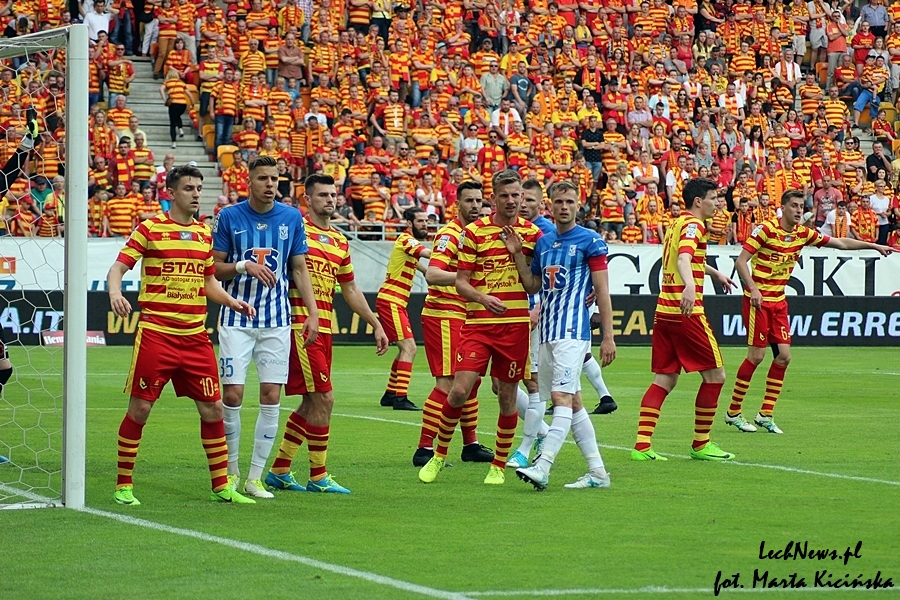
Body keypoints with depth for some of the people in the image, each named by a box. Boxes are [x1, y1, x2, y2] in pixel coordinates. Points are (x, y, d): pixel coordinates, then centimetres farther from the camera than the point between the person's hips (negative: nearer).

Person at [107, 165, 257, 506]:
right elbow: (118, 267, -6)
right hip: (156, 333, -5)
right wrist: (115, 292, -27)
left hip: (195, 335, 5)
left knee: (212, 407, 5)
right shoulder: (150, 229, -3)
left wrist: (233, 302, 5)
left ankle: (221, 486, 15)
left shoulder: (204, 233, 13)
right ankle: (123, 486, 8)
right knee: (140, 408, -2)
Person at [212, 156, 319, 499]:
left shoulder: (292, 218, 5)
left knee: (271, 397, -2)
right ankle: (231, 473, 9)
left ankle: (255, 477, 6)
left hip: (277, 321, 2)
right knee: (232, 395, -6)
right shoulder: (229, 217, -1)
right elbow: (214, 268, 2)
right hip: (237, 319, -2)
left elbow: (299, 269, 10)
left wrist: (313, 313, 1)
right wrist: (245, 266, -16)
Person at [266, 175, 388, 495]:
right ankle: (318, 477, -2)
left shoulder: (340, 242, 17)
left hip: (324, 328, 8)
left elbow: (350, 290, 25)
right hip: (300, 324, -8)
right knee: (323, 398, -10)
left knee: (311, 403, 10)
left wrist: (376, 325, 22)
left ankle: (279, 471, 19)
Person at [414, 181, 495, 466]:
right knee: (447, 383, -13)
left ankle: (471, 445, 25)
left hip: (463, 317, 9)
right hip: (443, 315, -9)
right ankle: (424, 449, -12)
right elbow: (432, 274, -27)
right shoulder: (450, 234, -14)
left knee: (471, 380, 14)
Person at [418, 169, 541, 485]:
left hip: (515, 325, 1)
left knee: (507, 396, 4)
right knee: (460, 390, -10)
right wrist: (483, 298, -17)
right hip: (478, 324, -1)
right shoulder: (474, 232, 2)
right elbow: (461, 282, 1)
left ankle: (499, 466, 17)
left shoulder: (532, 233, 6)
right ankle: (439, 455, 9)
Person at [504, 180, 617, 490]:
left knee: (562, 397, -16)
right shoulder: (543, 242, 15)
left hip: (573, 331, -8)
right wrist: (517, 254, 5)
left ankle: (542, 466, -26)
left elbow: (602, 291, -5)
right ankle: (597, 472, 14)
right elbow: (532, 286, 19)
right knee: (573, 401, 9)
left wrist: (608, 336, -9)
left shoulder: (591, 241, -4)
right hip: (548, 332, 8)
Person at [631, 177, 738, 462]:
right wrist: (689, 285, -49)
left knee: (665, 379, 7)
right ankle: (701, 444, 6)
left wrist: (715, 273, 58)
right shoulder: (693, 225, -10)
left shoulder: (676, 224, 19)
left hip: (664, 310, 9)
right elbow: (683, 258, -30)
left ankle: (641, 446, -2)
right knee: (715, 375, 2)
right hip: (686, 311, -9)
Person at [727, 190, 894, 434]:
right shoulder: (766, 230, -14)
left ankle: (765, 415, 7)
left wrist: (875, 246, 13)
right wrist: (753, 289, -27)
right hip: (757, 300, -7)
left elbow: (841, 243, 14)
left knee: (783, 355, 0)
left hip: (779, 301, 7)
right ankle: (733, 413, 1)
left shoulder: (803, 233, 5)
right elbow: (741, 262, -15)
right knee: (756, 355, -9)